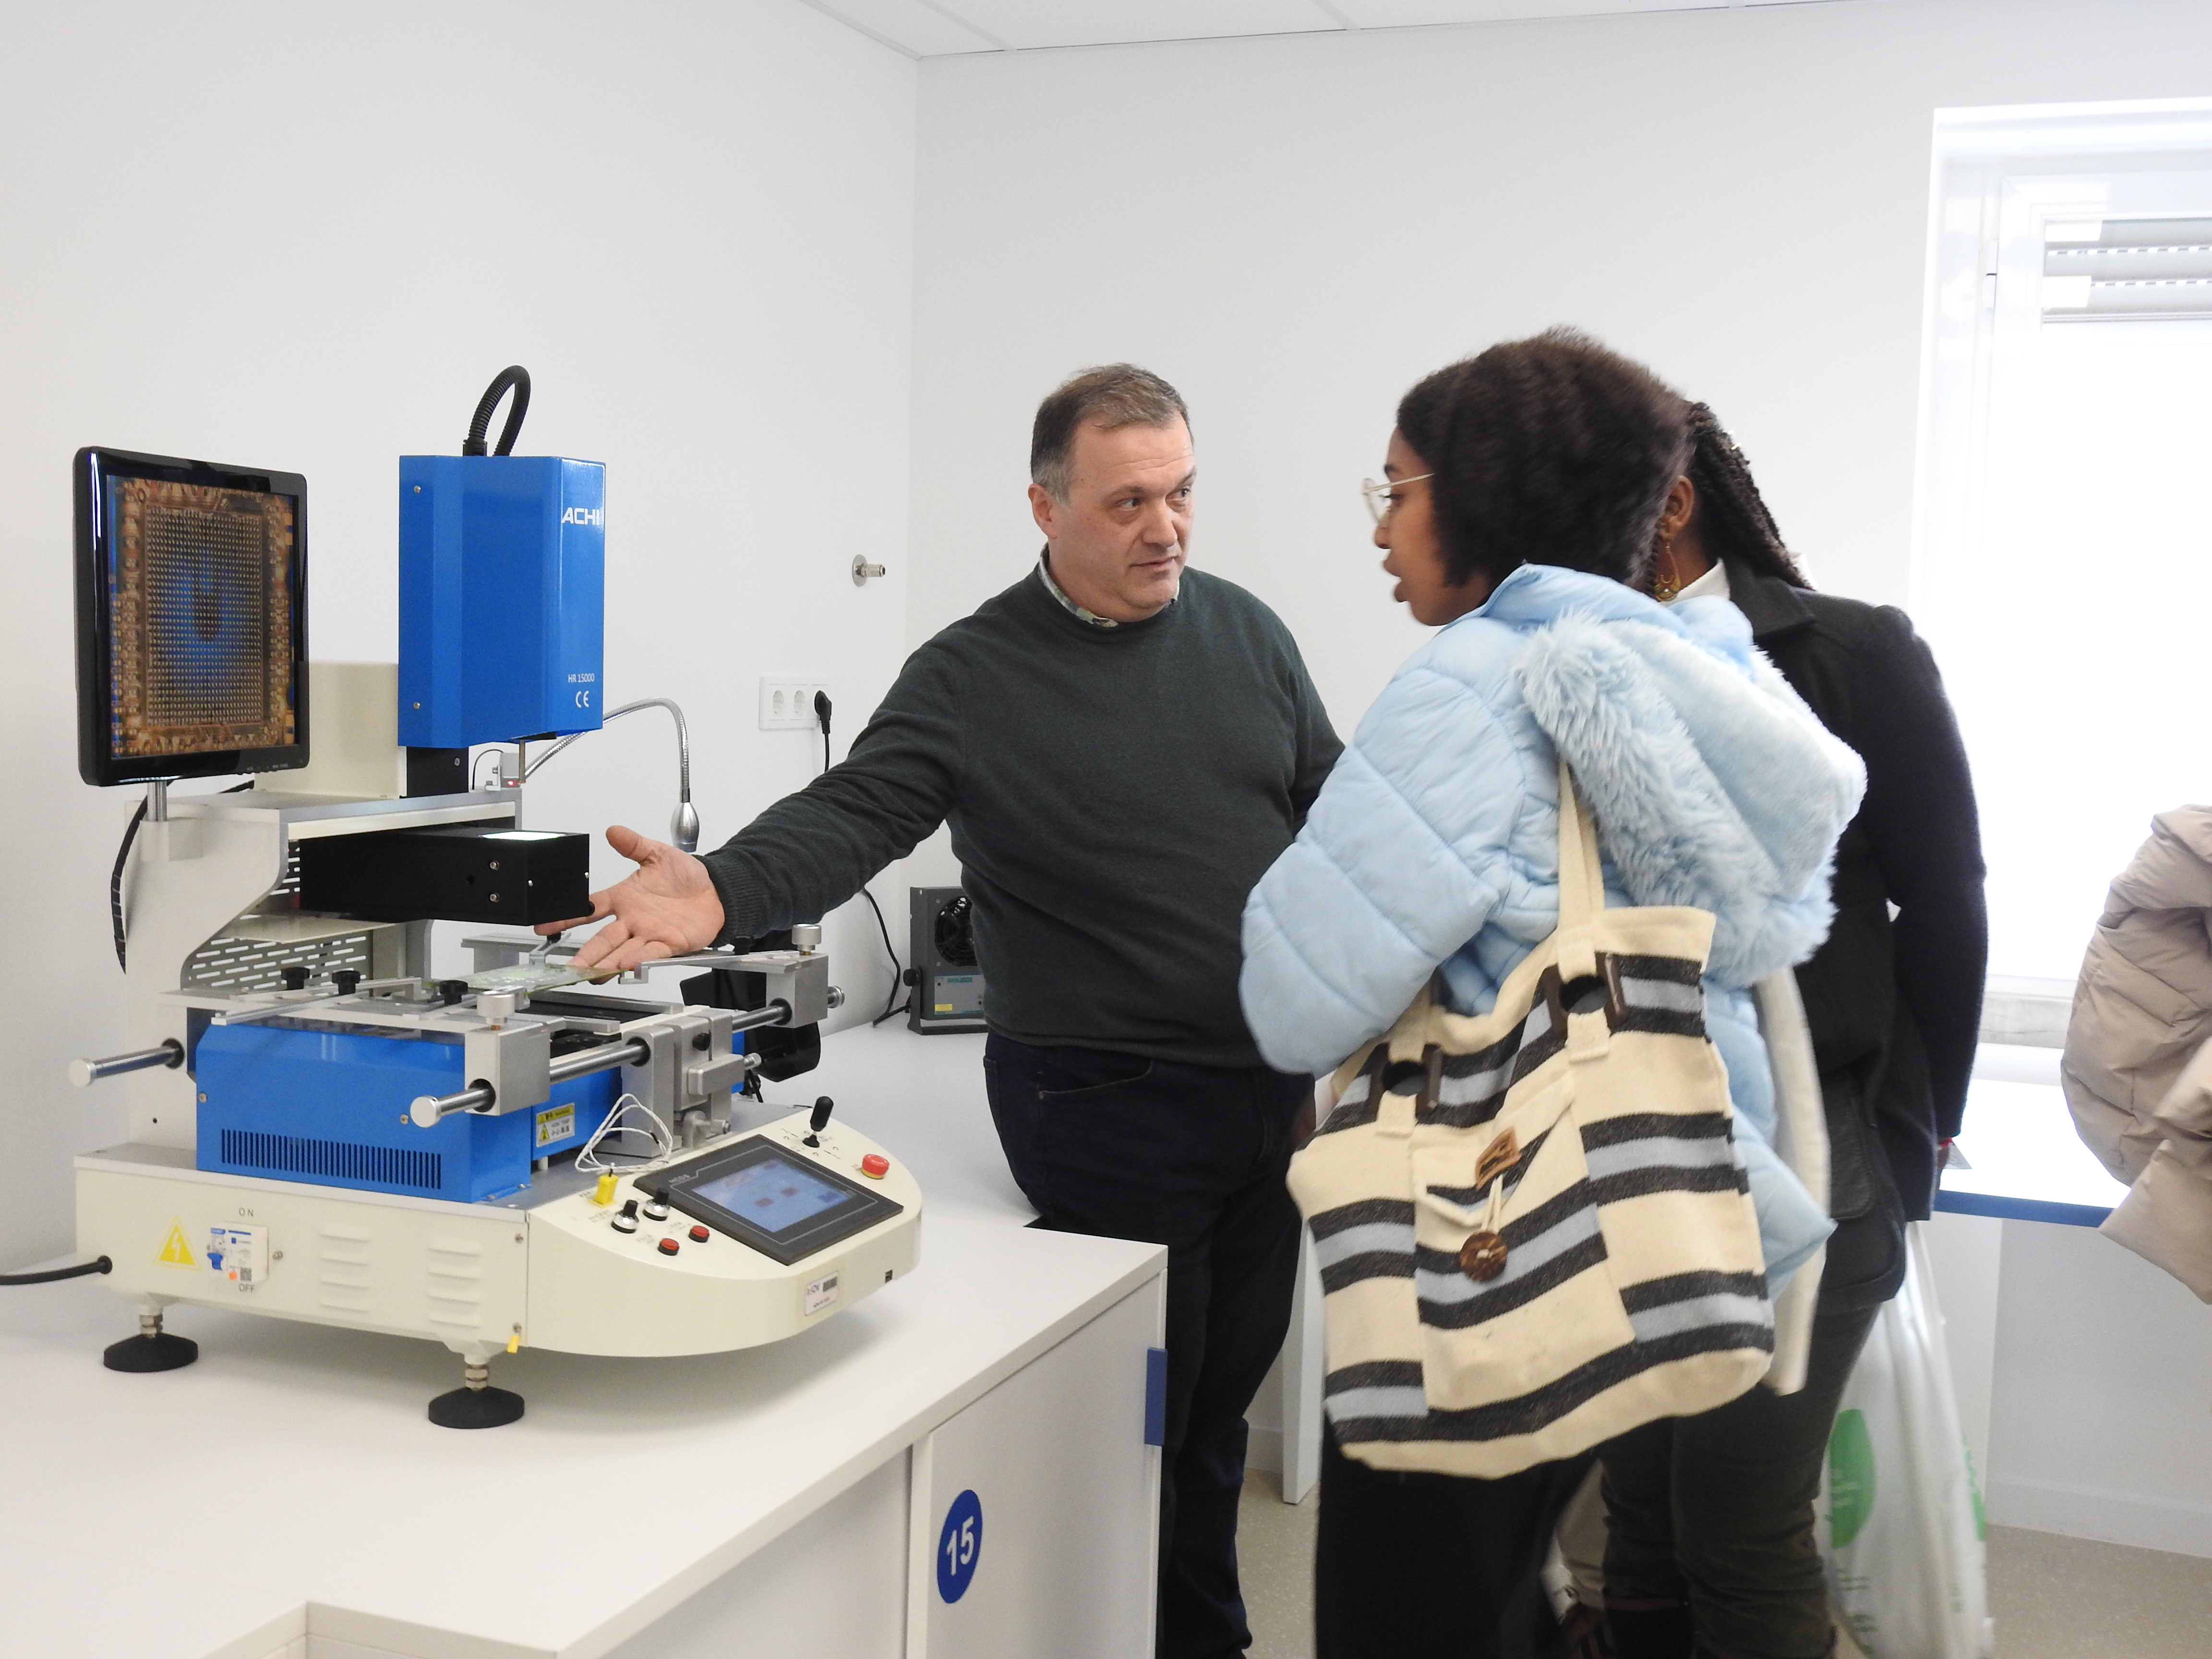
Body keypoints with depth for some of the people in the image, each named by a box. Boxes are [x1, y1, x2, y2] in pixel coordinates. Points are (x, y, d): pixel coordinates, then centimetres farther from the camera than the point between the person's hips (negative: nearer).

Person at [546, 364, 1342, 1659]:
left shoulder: (1245, 632, 6)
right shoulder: (974, 677, -8)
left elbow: (1332, 809, 11)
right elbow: (853, 817, -19)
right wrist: (724, 895, -37)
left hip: (1273, 1085, 5)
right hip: (1109, 1105, -5)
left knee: (1225, 1393, 17)